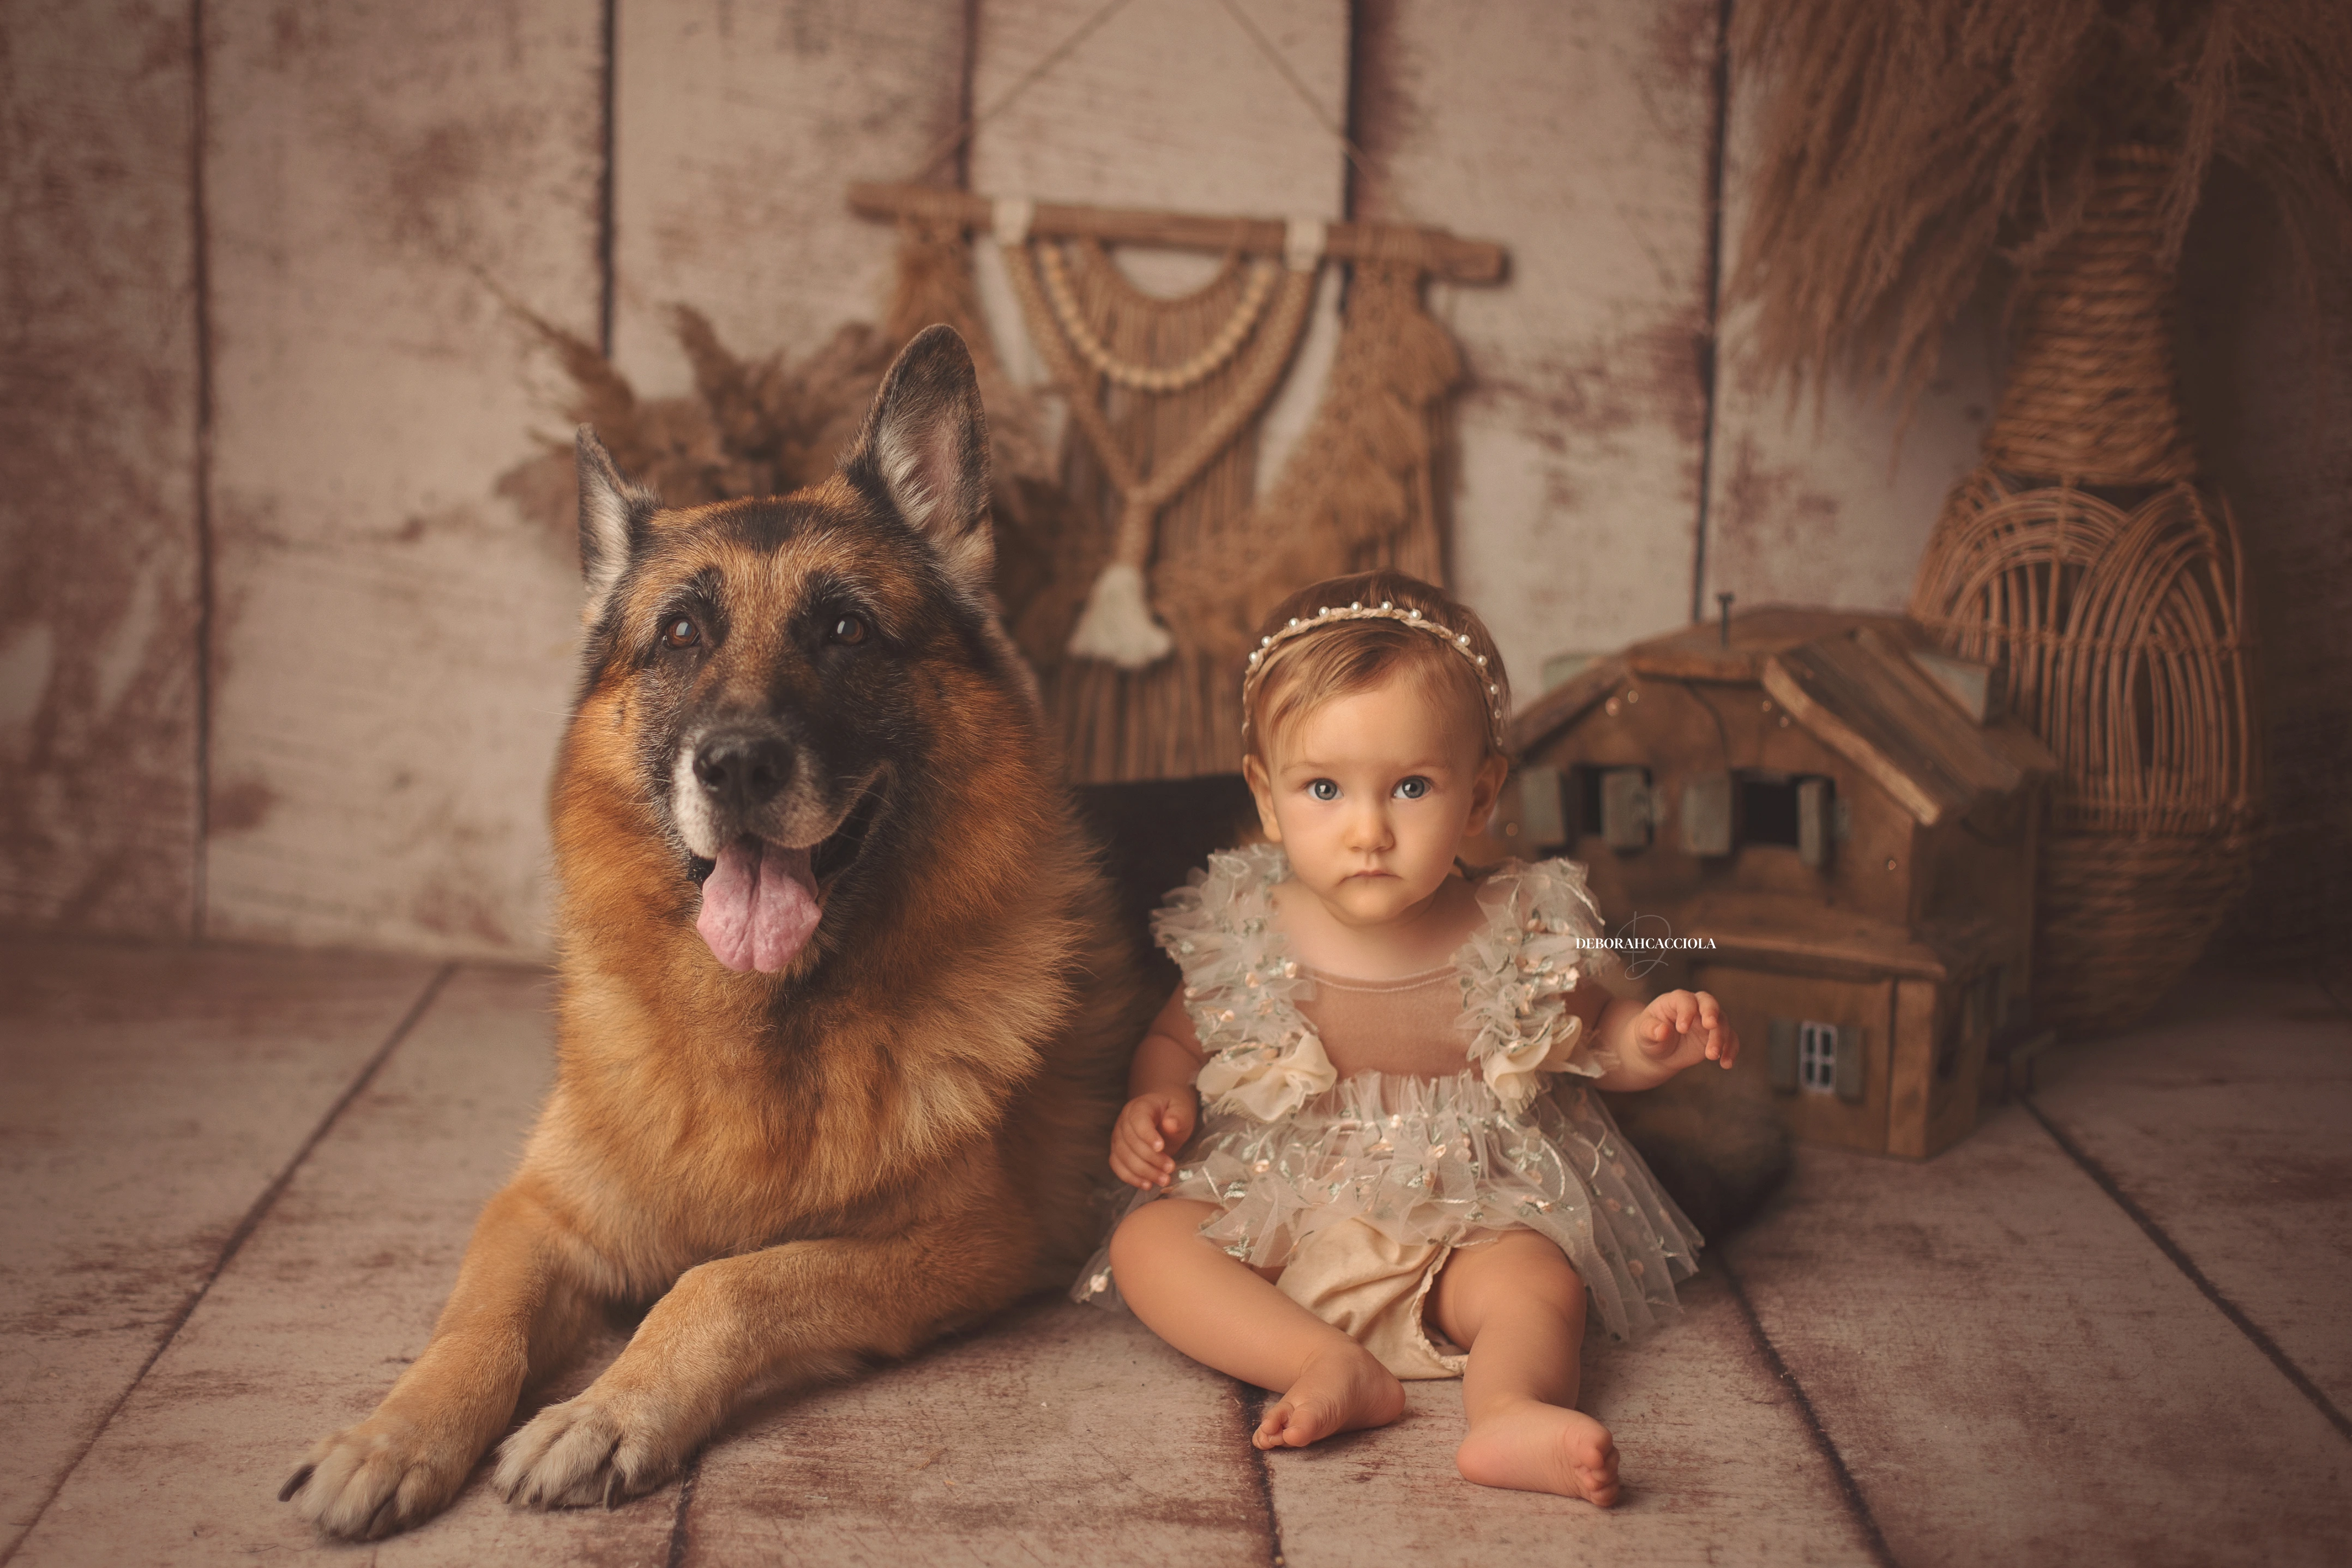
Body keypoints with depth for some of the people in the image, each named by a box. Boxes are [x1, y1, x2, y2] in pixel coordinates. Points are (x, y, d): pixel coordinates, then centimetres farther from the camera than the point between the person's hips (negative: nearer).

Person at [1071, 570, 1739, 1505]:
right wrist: (1156, 1098, -11)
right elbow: (1175, 1038, 11)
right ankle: (1336, 1369, -34)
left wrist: (1653, 1044, -14)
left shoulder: (1519, 937, -10)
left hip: (1463, 1223, -1)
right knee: (1145, 1242, -21)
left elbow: (1593, 1036, 8)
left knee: (1539, 1283, -27)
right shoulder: (1242, 936, -8)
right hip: (1277, 1215, 1)